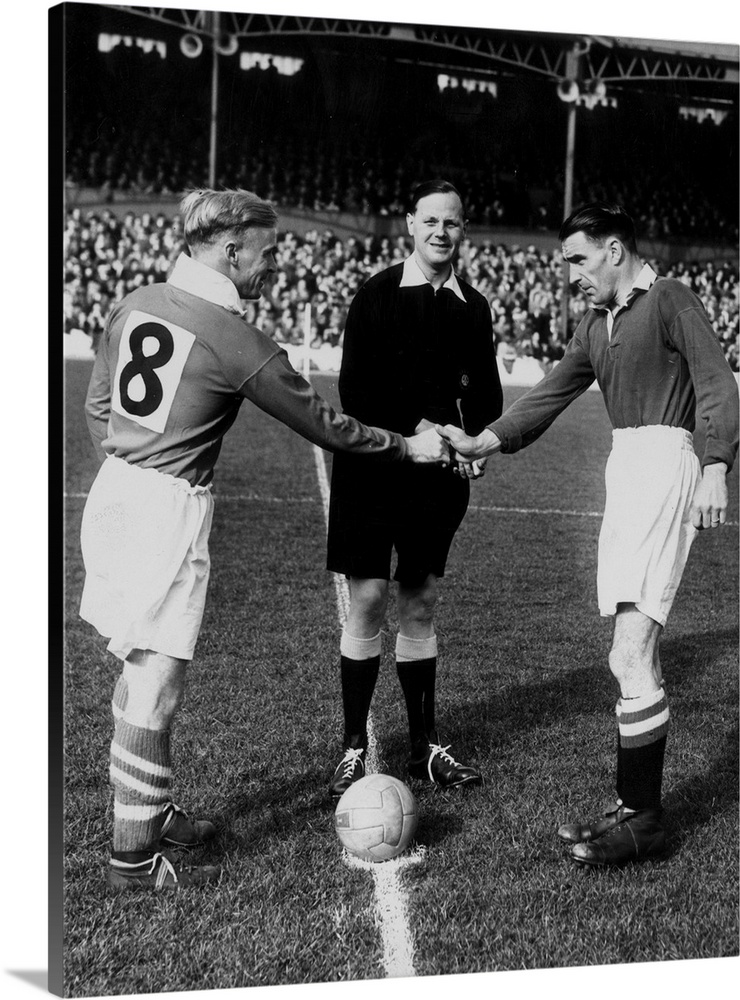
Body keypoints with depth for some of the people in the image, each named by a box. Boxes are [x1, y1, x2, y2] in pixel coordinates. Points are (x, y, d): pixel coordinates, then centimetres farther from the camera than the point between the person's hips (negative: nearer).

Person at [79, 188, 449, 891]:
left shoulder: (134, 305, 8)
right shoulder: (238, 342, -14)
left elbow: (97, 404, 16)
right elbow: (323, 426, -6)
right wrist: (409, 447, 6)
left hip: (111, 493, 8)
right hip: (171, 513, -8)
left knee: (139, 671, 19)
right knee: (156, 685, 1)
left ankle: (147, 812, 34)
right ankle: (134, 856, 13)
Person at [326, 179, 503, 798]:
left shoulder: (473, 307, 10)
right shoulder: (377, 294, -2)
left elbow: (486, 392, 12)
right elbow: (354, 389, -7)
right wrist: (414, 427, -18)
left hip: (439, 469, 4)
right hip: (373, 463, -3)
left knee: (421, 605, 10)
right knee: (369, 601, -3)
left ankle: (425, 745, 21)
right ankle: (354, 747, 10)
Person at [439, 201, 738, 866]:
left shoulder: (670, 300, -2)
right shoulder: (596, 325, 21)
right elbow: (549, 397, 17)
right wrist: (483, 442, 7)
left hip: (665, 467, -8)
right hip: (624, 473, 8)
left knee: (630, 656, -13)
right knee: (635, 656, 9)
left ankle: (642, 821, -4)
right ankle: (635, 805, 17)